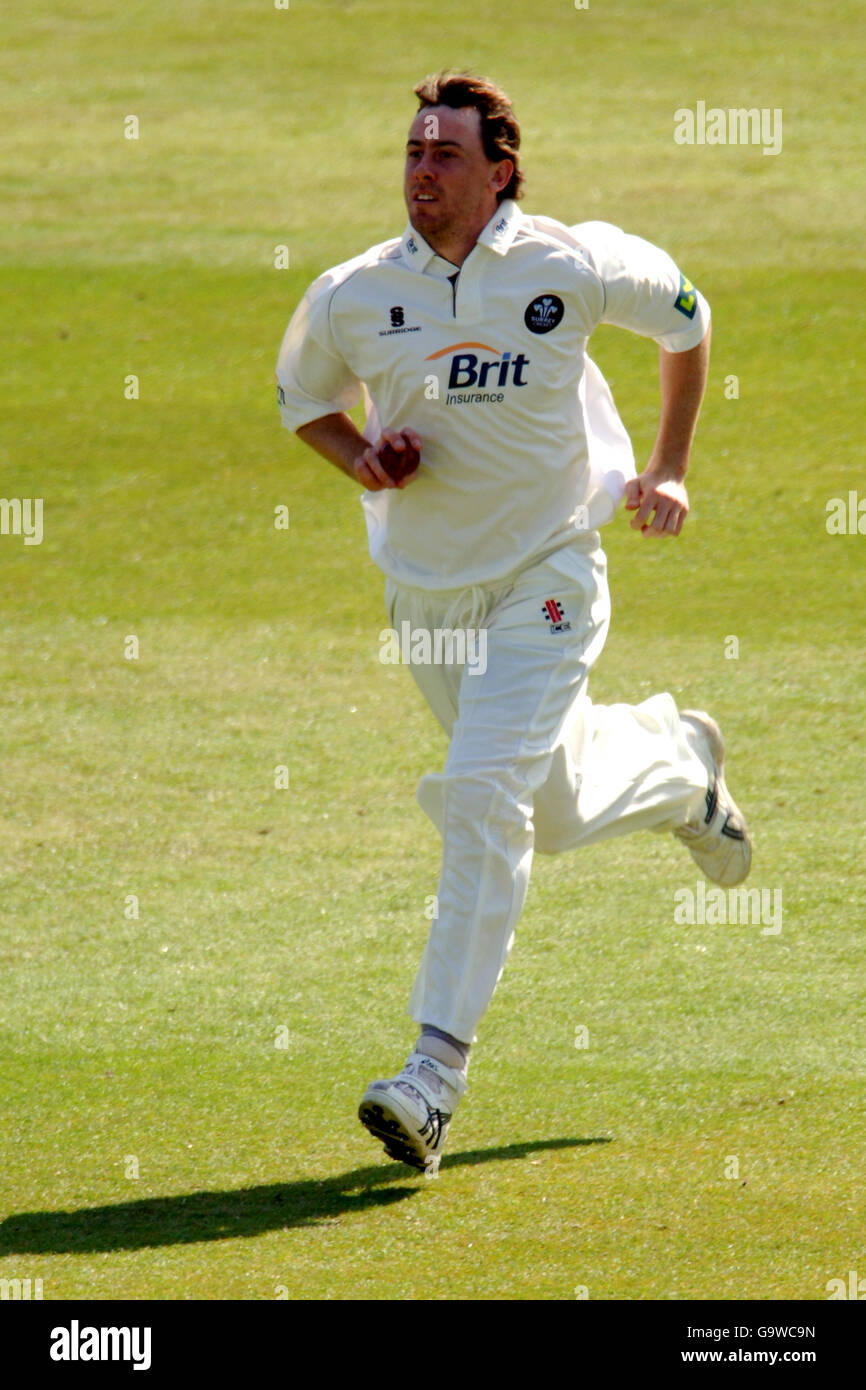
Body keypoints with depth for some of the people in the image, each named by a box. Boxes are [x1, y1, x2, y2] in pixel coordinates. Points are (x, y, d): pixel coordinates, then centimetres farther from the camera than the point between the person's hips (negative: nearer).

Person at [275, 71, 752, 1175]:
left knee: (484, 796, -19)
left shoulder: (572, 266, -12)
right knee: (558, 811, 17)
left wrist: (667, 471, 6)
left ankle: (437, 1073, -19)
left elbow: (685, 319, 7)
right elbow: (301, 395, 12)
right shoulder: (350, 297, -7)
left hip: (548, 577, -4)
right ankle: (678, 765, 53)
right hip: (425, 593, 4)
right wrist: (358, 457, -9)